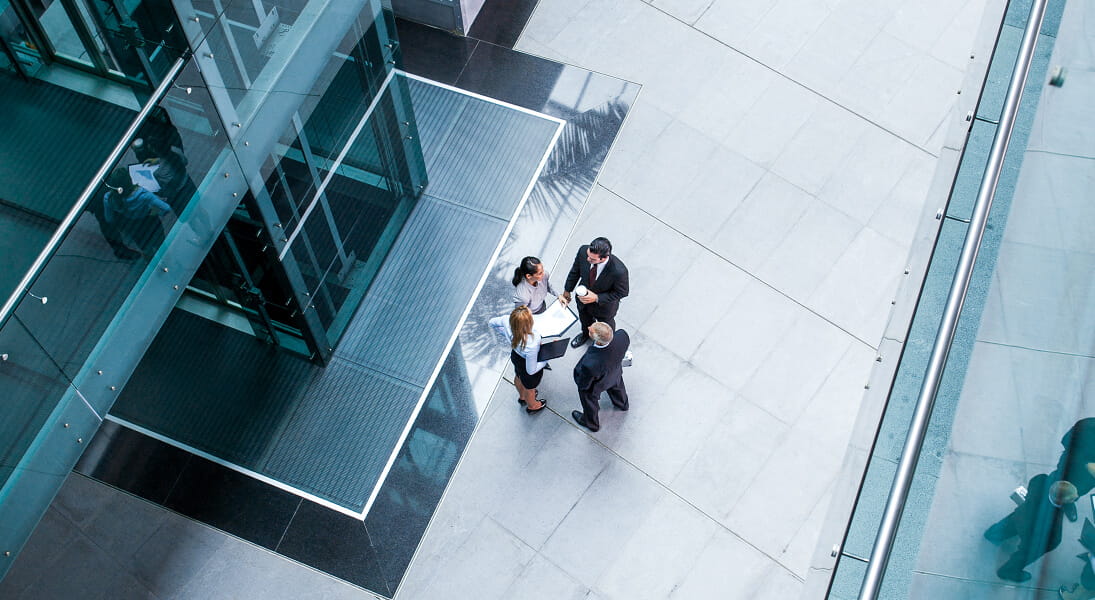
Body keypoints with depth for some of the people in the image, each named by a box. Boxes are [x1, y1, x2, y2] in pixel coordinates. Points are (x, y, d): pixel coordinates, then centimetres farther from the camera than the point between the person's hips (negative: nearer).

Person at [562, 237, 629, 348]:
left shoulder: (619, 271, -44)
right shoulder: (583, 251, -32)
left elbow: (622, 292, -23)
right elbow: (575, 270, -10)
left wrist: (597, 298, -30)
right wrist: (567, 290, 3)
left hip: (604, 305, -3)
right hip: (583, 297, 4)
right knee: (585, 319, 36)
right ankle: (586, 334, 70)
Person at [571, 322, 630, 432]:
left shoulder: (590, 365, -50)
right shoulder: (622, 335, -40)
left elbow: (583, 384, -28)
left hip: (595, 387, -4)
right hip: (615, 373, 4)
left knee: (590, 403, 31)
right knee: (616, 385, 40)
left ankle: (591, 423, 63)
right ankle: (622, 403, 73)